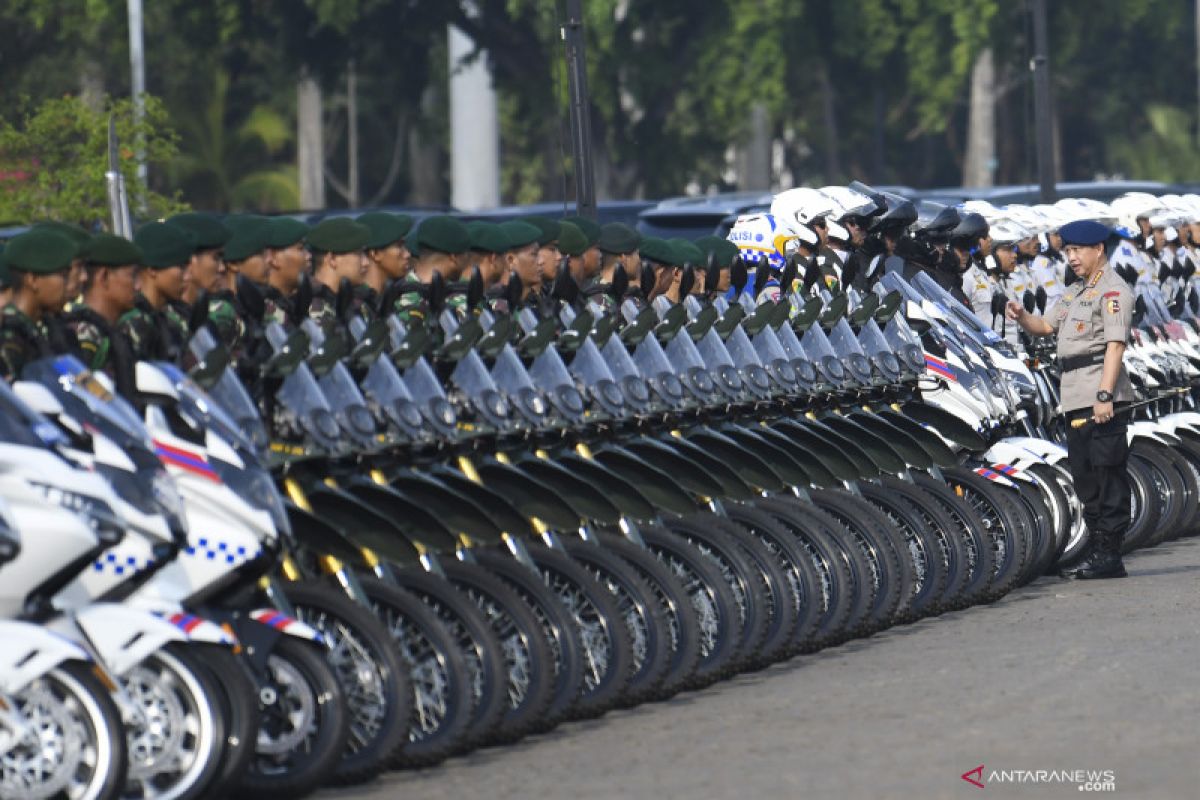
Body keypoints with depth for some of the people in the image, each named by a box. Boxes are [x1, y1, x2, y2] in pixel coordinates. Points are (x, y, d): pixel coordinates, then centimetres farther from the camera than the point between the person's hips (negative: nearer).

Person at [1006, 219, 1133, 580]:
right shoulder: (1075, 291, 22)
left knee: (1108, 473, -8)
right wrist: (1021, 316, 6)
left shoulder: (1112, 290, -8)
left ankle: (1109, 556, -8)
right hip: (1075, 399, 10)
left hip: (1103, 399, -10)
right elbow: (1046, 326, 28)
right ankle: (1097, 551, 19)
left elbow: (1115, 344, -18)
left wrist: (1105, 395, -26)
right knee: (1084, 476, 12)